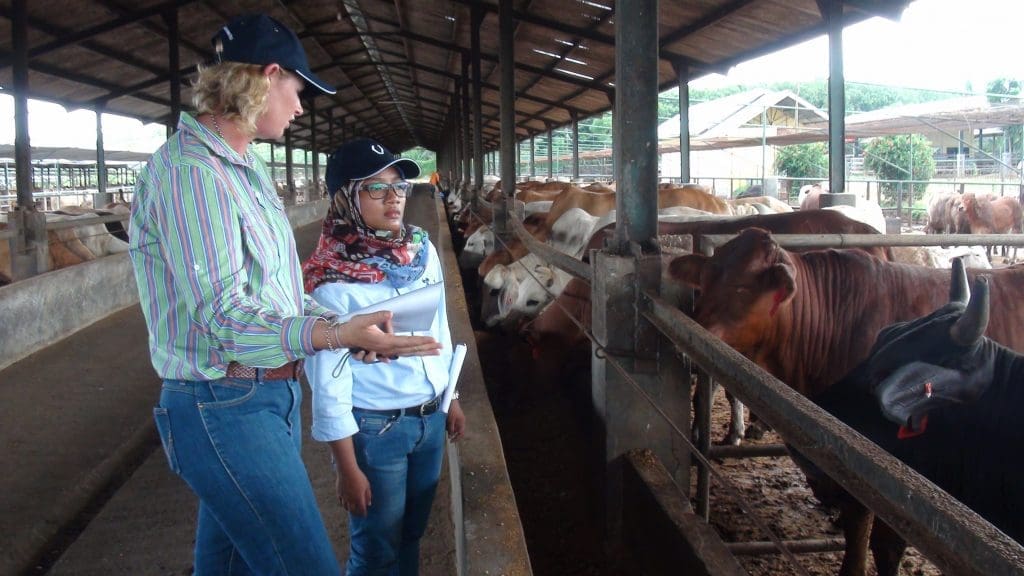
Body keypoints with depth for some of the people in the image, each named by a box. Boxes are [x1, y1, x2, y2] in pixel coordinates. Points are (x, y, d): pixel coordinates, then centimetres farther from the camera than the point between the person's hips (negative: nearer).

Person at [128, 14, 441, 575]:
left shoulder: (244, 166, 15)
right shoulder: (190, 169, -17)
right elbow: (223, 311, -23)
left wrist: (341, 325, 1)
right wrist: (331, 336, -36)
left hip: (271, 397, 10)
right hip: (226, 408, -10)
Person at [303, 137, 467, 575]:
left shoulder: (423, 249, -1)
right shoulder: (333, 279, -19)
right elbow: (328, 380, -17)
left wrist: (452, 399, 17)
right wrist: (348, 468, -15)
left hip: (431, 418, 6)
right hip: (374, 428, -6)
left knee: (412, 532, 22)